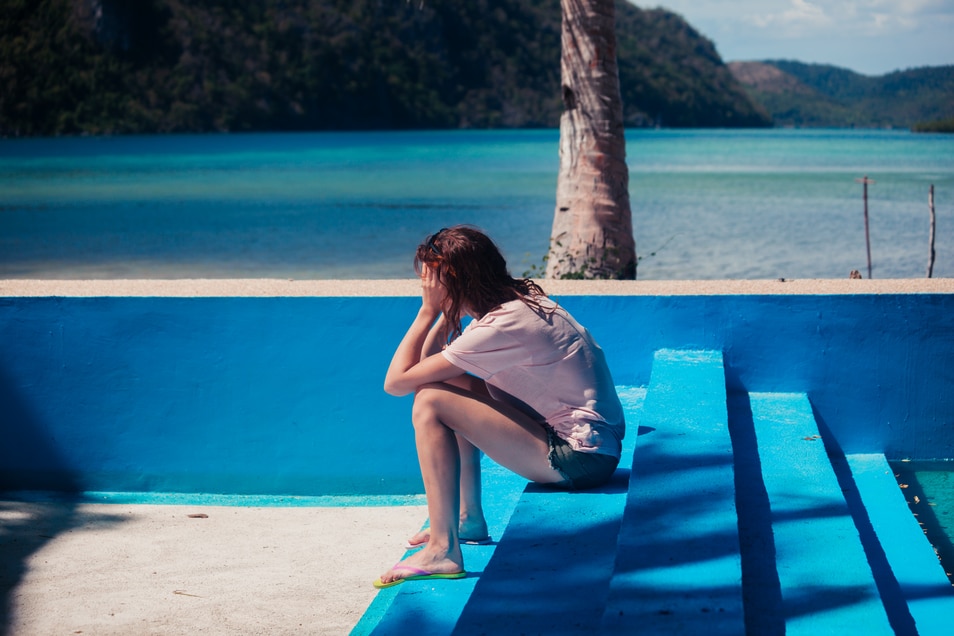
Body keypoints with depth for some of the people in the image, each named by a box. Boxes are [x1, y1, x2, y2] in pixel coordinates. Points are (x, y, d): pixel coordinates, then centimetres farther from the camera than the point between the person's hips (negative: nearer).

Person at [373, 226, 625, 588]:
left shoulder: (500, 326, -19)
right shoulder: (517, 298, 8)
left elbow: (396, 382, -16)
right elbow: (427, 363, 15)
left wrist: (428, 310, -8)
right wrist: (444, 315, 3)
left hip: (580, 458, -10)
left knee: (431, 402, -15)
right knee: (453, 389, 18)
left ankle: (443, 551, -14)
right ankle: (469, 519, 21)